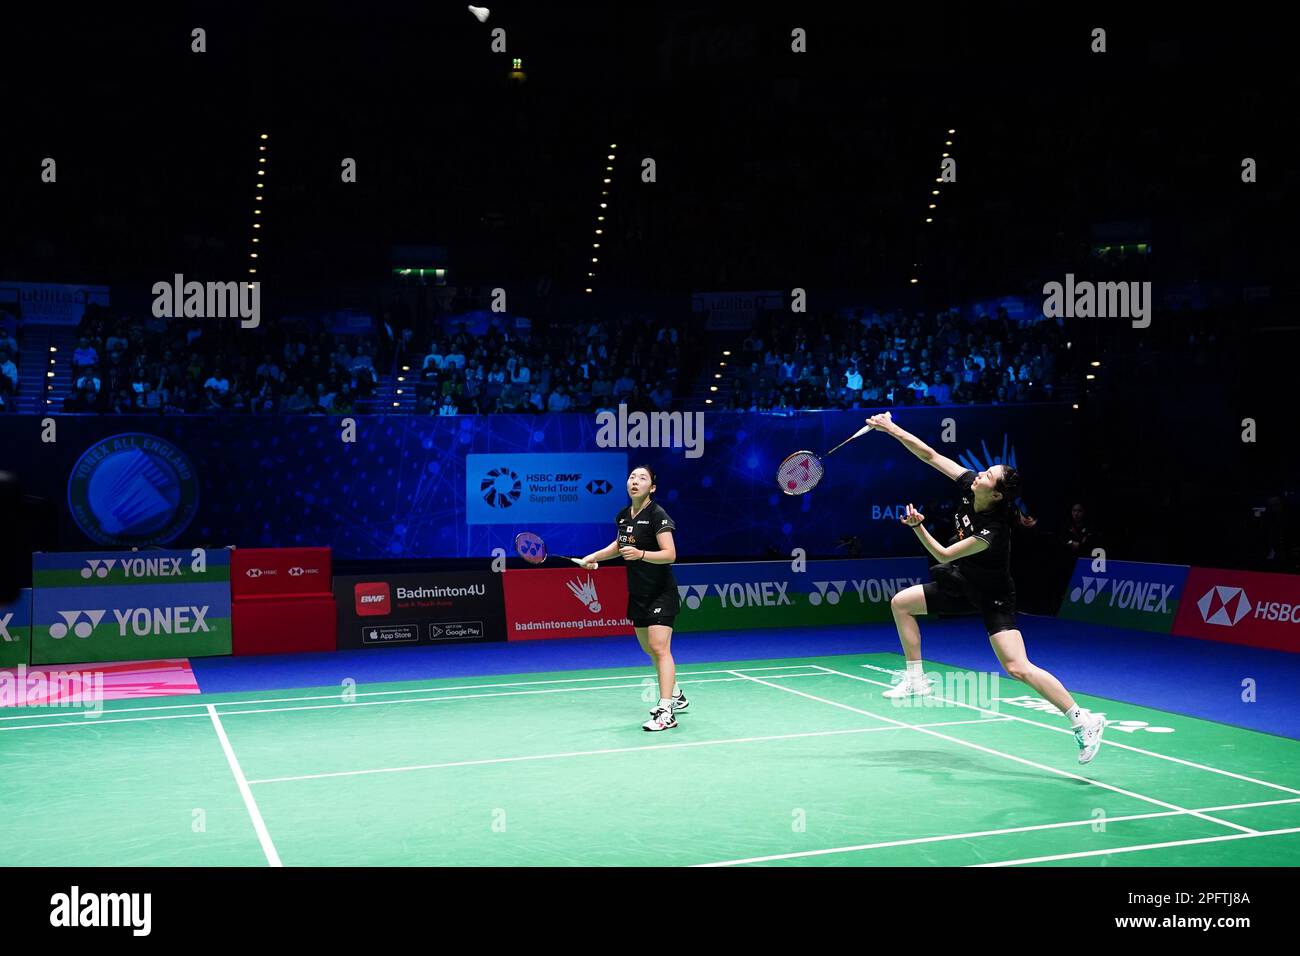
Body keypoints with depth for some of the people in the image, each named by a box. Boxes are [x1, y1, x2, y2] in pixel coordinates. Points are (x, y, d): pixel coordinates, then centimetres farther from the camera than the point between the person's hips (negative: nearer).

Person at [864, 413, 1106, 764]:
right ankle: (916, 680, 14)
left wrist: (918, 526, -38)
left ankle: (1083, 721, -13)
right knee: (901, 602, 7)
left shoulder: (993, 529, -33)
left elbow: (944, 555, -26)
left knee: (1018, 668, -19)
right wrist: (892, 429, -14)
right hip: (963, 583, 8)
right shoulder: (969, 486, -15)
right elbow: (931, 456, -10)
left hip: (993, 596, -8)